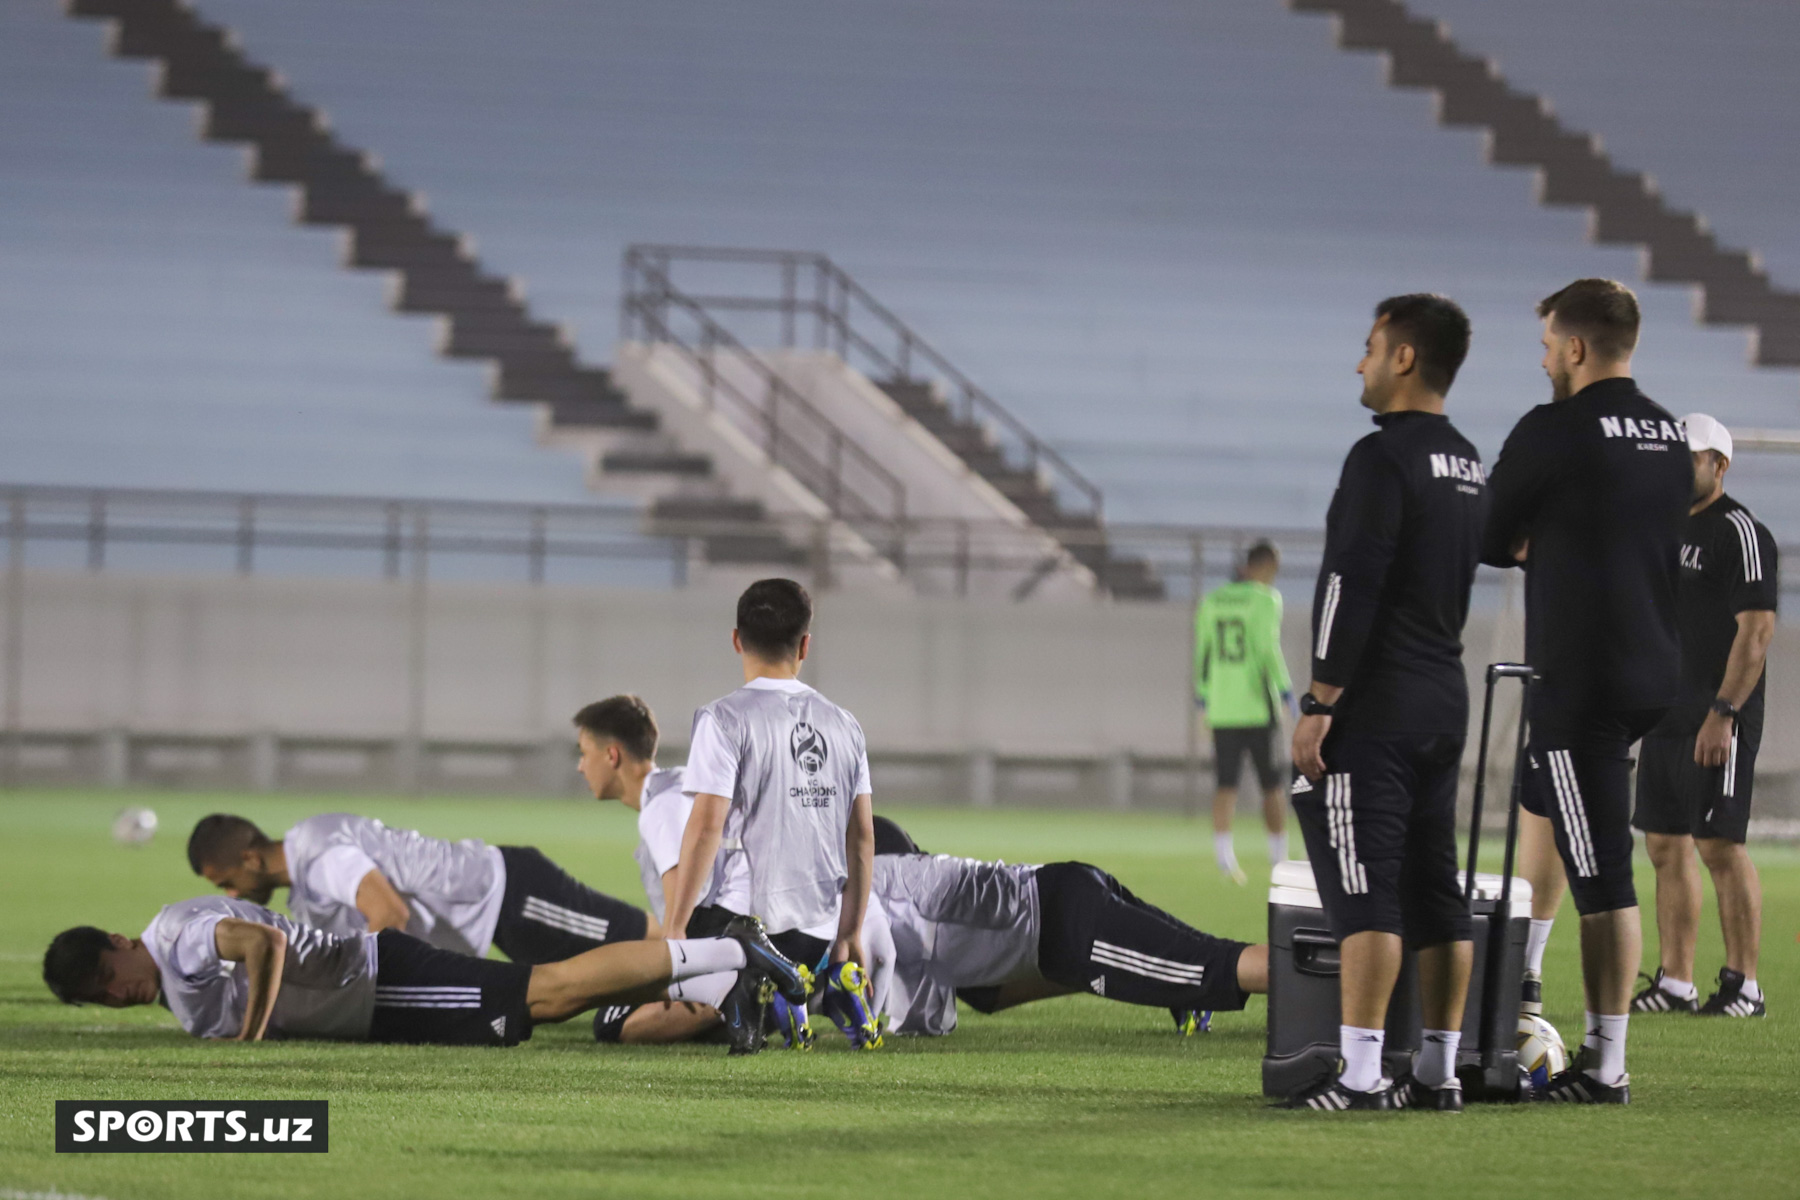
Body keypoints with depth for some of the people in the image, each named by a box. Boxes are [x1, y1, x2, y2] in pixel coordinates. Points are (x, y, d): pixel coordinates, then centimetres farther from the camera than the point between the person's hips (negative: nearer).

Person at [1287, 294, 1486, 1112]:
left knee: (1366, 891, -10)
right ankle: (1438, 1070, 11)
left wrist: (1319, 700, -16)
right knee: (1434, 889, 10)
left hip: (1376, 706, -9)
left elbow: (1352, 586, -18)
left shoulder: (1384, 458, -13)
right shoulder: (1469, 468, 15)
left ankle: (1358, 1074, -13)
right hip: (1444, 700, 9)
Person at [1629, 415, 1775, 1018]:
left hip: (1719, 722, -9)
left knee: (1721, 848, -8)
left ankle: (1743, 985, -4)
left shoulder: (1739, 532, -10)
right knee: (1666, 847, 7)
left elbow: (1757, 629, -16)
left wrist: (1722, 713, -22)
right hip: (1665, 716, 9)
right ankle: (1674, 984, 11)